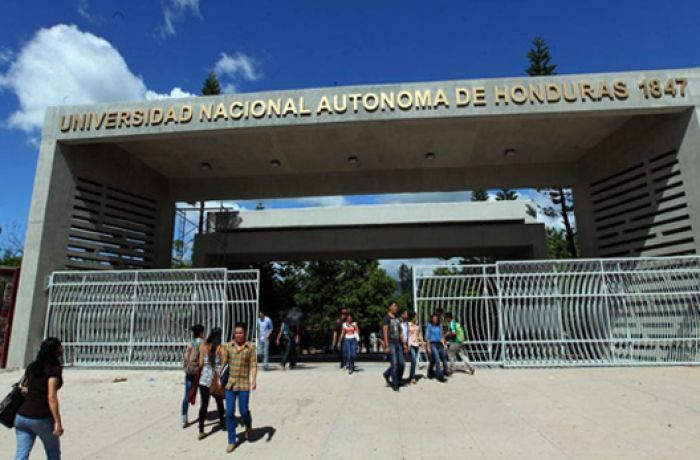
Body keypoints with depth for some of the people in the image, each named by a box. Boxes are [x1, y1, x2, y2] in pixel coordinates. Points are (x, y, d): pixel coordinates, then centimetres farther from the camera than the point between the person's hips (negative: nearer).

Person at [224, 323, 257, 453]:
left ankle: (248, 425, 36)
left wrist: (253, 381, -18)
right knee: (229, 412, 3)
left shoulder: (250, 348, -6)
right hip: (230, 383, 2)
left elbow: (253, 366, -7)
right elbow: (224, 362, 6)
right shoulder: (229, 346, 1)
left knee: (243, 410, 1)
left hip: (244, 384, -2)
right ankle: (231, 441, 17)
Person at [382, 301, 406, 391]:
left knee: (402, 363, 5)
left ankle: (387, 374, 26)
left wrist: (404, 344, 13)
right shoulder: (387, 318, -5)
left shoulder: (397, 318, 15)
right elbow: (385, 332, -10)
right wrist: (387, 346, -15)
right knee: (394, 364, -6)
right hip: (391, 343, -7)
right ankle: (395, 384, 8)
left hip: (398, 343, 7)